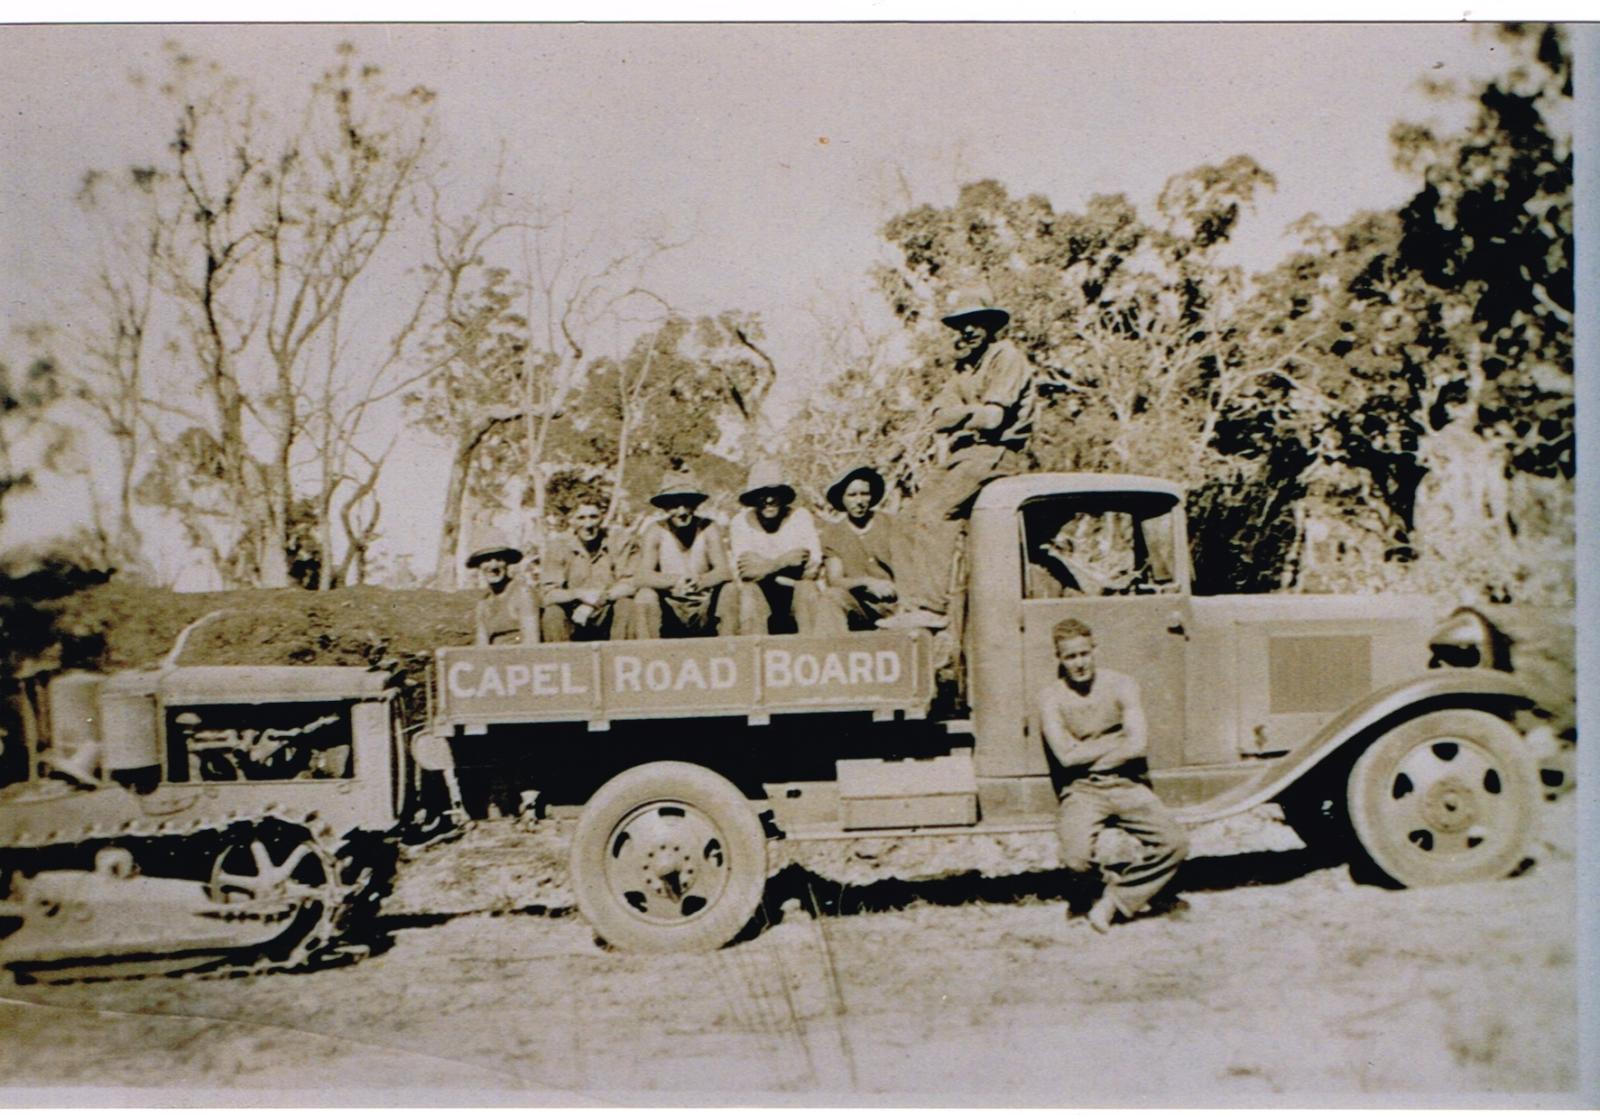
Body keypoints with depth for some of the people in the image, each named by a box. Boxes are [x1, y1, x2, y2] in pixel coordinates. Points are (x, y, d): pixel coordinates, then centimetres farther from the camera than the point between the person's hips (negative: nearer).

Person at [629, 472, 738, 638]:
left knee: (729, 592, -25)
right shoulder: (656, 531, -5)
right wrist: (674, 581, -34)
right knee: (645, 595, -27)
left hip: (705, 612, 0)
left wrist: (700, 582, -36)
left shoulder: (708, 529, -4)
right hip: (667, 614, 0)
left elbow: (723, 570, -14)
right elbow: (640, 576, -16)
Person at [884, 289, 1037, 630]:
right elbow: (941, 415, 9)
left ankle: (934, 607, -23)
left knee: (934, 513, -23)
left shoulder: (1006, 356, -3)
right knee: (910, 515, -5)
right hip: (959, 454, 8)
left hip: (995, 452, -8)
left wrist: (958, 415, 1)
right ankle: (913, 603, -5)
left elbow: (994, 417, -14)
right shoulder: (963, 366, 22)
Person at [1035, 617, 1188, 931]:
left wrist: (1087, 754, -8)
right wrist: (1115, 741, -5)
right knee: (1076, 858, -28)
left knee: (1176, 843, -19)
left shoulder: (1121, 685, 2)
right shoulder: (1051, 697, -1)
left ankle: (1115, 901, -3)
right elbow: (1067, 755, -12)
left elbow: (1136, 746, -10)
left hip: (1128, 785, 2)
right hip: (1082, 791, -2)